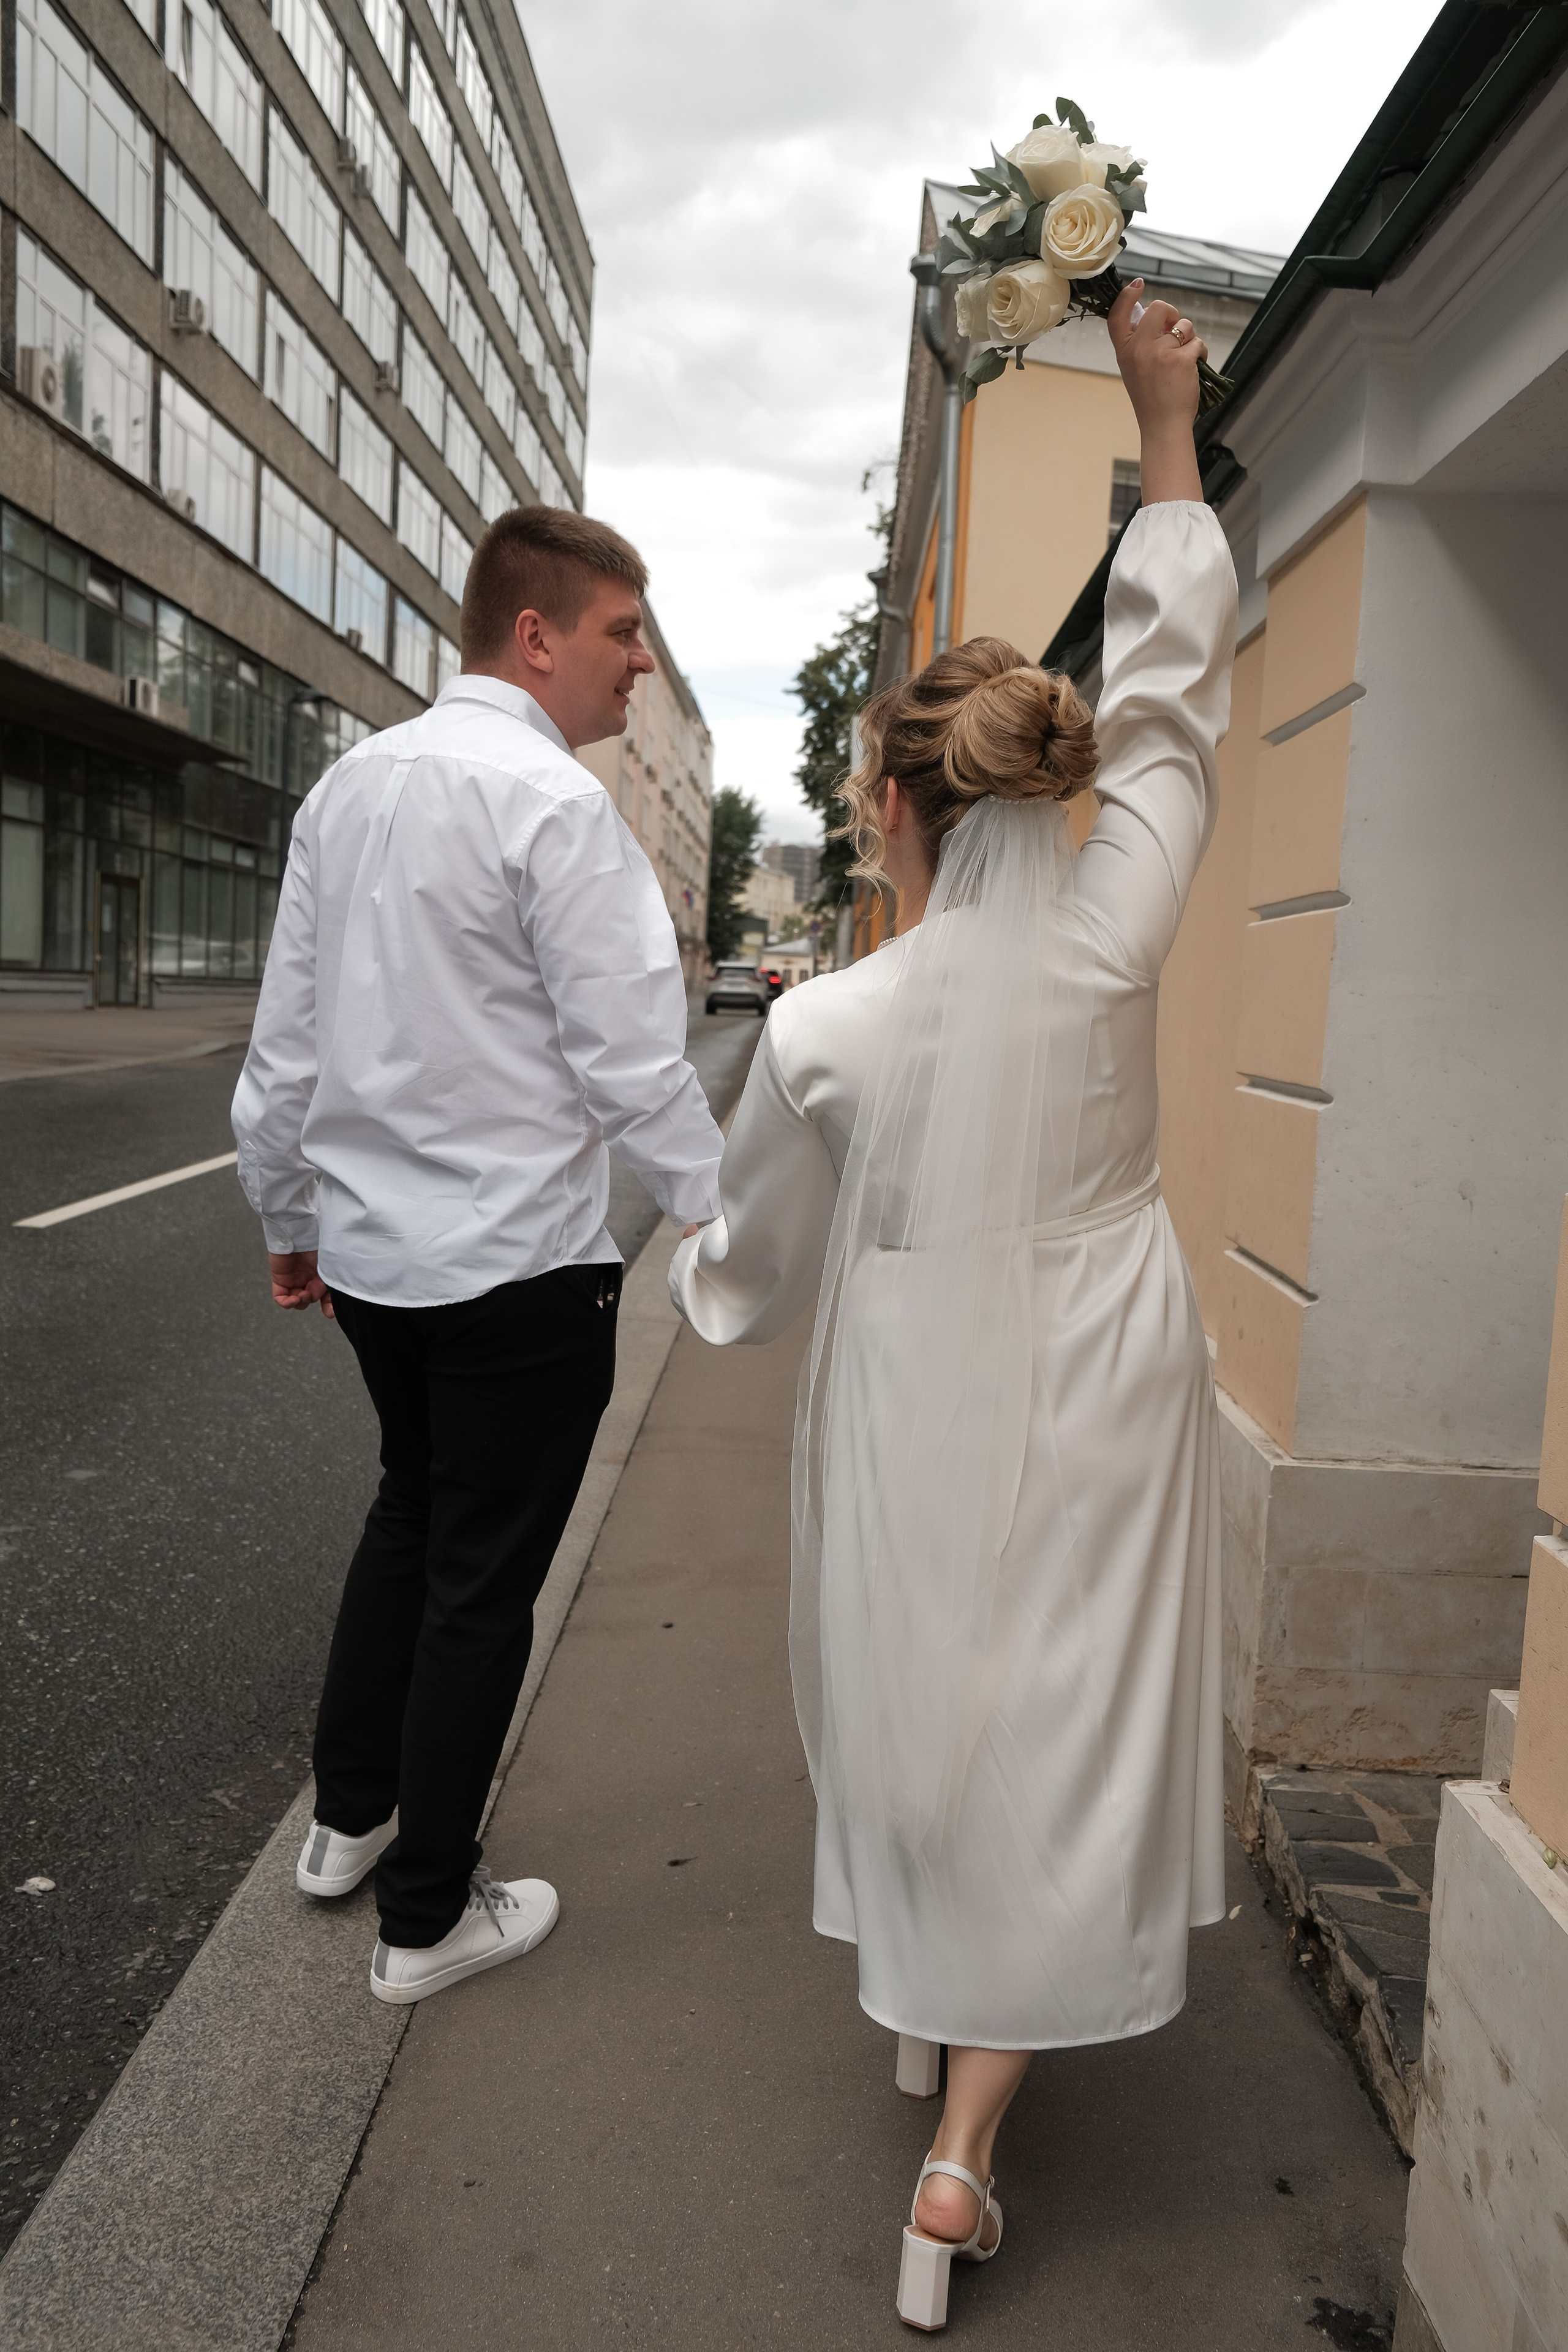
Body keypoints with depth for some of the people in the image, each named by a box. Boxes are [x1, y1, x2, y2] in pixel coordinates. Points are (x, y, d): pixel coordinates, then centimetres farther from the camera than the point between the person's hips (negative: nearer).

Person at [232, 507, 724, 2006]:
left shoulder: (349, 785, 7)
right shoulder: (554, 803, -16)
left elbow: (285, 1037, 11)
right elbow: (632, 1060, -19)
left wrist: (289, 1214, 20)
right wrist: (723, 1212, -8)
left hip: (368, 1248, 8)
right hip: (518, 1263, -8)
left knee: (411, 1513, 27)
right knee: (483, 1580, 7)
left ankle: (349, 1818, 41)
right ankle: (428, 1918, 23)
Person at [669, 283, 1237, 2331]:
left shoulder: (826, 1031, -17)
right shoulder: (1114, 936, -16)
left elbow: (756, 1263, -2)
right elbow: (1172, 701, -2)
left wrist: (690, 1281, 23)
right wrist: (1168, 433, 9)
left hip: (919, 1401, 0)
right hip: (1103, 1386, 1)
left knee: (921, 1695, 22)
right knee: (1058, 1719, 11)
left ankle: (928, 1997, 46)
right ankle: (963, 2147, 15)